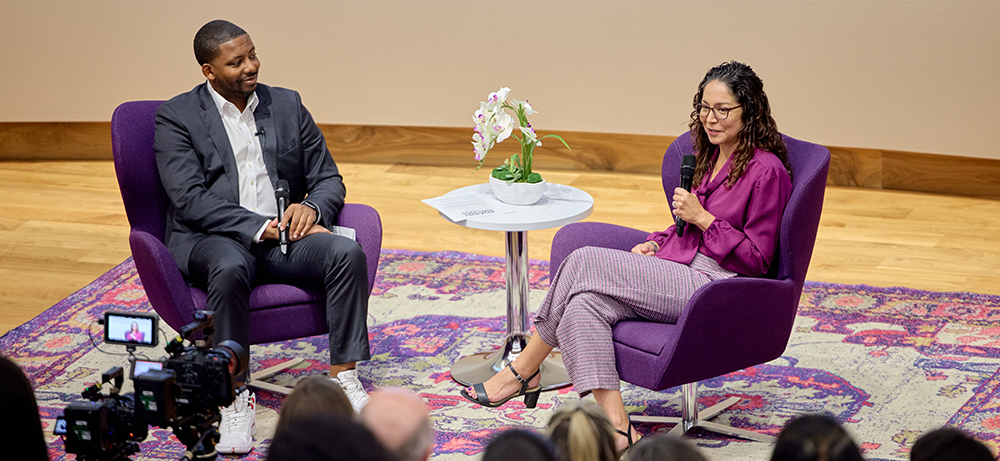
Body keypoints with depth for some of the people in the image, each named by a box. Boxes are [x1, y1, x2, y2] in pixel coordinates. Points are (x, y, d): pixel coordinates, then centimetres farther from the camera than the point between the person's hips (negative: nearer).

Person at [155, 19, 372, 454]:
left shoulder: (287, 105, 14)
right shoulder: (176, 117, 1)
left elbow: (329, 179, 15)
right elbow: (189, 198, -11)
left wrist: (311, 207, -10)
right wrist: (259, 227, -20)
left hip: (283, 236, 4)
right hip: (210, 240, -4)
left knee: (347, 251, -26)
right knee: (230, 268, -39)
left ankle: (344, 378, -19)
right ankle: (236, 398, -27)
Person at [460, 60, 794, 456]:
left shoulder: (766, 170, -8)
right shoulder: (711, 156, 18)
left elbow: (756, 259, -9)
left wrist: (702, 218, -14)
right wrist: (655, 242, 9)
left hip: (714, 292, -9)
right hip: (678, 277, 9)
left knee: (584, 262, -19)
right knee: (583, 305, -20)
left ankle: (523, 371, -6)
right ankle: (615, 425, -26)